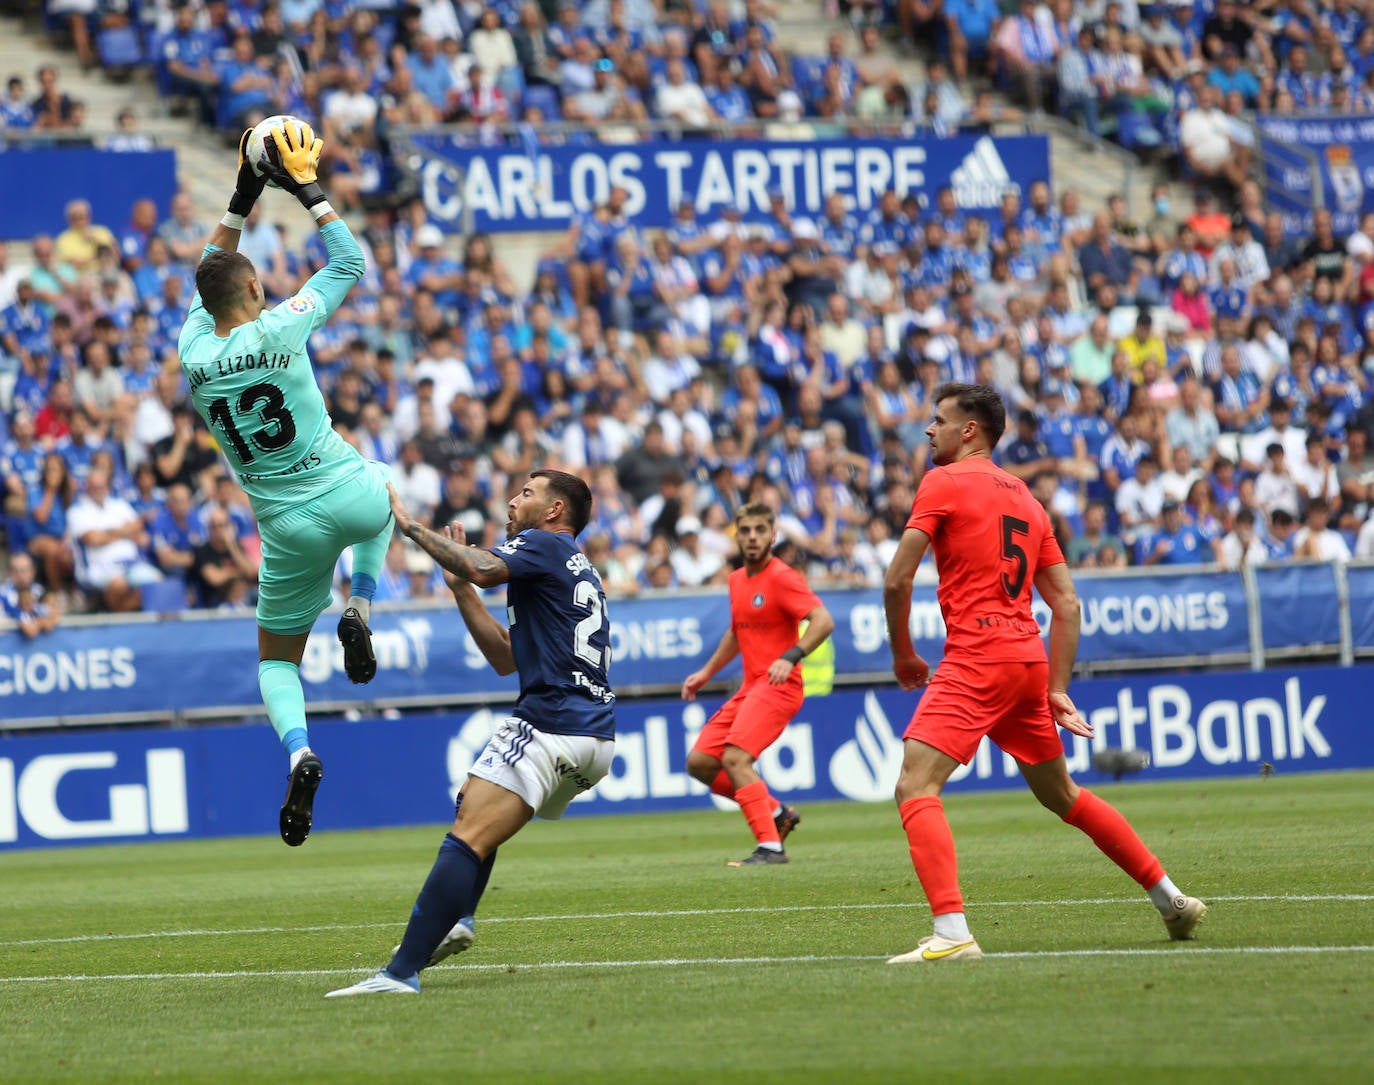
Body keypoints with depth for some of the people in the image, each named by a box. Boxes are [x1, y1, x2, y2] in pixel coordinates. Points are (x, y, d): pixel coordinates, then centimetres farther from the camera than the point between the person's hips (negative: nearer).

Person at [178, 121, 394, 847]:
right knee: (382, 495, 38)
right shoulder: (280, 327, -12)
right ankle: (359, 606, 13)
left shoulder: (194, 354, -2)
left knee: (276, 658, 17)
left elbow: (204, 278, 18)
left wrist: (241, 202, 19)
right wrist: (306, 190, 7)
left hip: (289, 526, 2)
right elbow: (349, 263, 1)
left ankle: (298, 751, -14)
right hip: (349, 496, -2)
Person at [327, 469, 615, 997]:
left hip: (550, 723, -10)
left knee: (469, 836, -16)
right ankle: (455, 918, 9)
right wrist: (461, 588, 21)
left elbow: (483, 569, -22)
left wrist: (409, 523, -12)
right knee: (475, 804, 27)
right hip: (596, 735, 10)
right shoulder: (581, 571, 26)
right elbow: (506, 657, 26)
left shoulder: (545, 545, -1)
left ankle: (401, 973, -24)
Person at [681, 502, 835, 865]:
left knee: (735, 758, -24)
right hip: (750, 687, 9)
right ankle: (777, 813, 14)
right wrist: (707, 672, 27)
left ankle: (770, 846, -23)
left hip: (777, 686, -9)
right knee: (699, 762, 4)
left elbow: (823, 620, -22)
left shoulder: (781, 577, -11)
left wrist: (791, 657, -34)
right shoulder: (737, 580, 15)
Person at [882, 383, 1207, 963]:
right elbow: (1067, 603, 18)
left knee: (915, 787, -13)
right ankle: (1171, 898, 30)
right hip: (1028, 657, 8)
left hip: (976, 659, -8)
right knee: (1062, 795, 23)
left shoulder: (943, 482, -1)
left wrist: (904, 655, 7)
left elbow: (897, 579, -7)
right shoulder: (1023, 496, 20)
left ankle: (952, 934, -29)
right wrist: (1056, 691, 18)